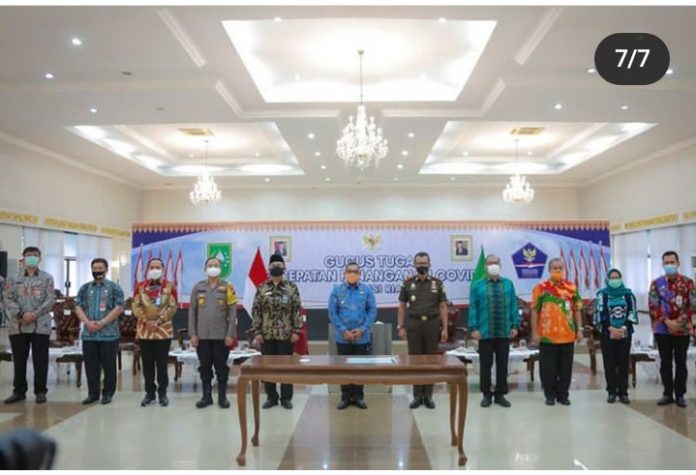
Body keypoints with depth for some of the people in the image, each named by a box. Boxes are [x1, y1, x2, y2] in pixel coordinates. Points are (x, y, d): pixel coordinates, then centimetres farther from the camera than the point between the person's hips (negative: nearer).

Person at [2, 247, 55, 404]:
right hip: (17, 325, 2)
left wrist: (34, 314, -15)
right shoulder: (14, 278, 10)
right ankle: (19, 391, 19)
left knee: (40, 360, 2)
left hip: (40, 325, -2)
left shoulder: (47, 278, 6)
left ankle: (40, 391, 11)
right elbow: (7, 299, 0)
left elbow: (50, 301, -2)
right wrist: (20, 314, -14)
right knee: (19, 360, 8)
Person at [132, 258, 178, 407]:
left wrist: (159, 322, -13)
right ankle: (149, 393, 15)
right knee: (147, 364, 6)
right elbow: (136, 306, 1)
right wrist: (147, 321, -12)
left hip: (163, 331, -2)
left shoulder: (169, 286, 1)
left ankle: (162, 393, 11)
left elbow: (172, 307, -4)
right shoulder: (140, 286, 7)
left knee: (162, 364, 1)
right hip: (144, 331, 2)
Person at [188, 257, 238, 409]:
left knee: (221, 367, 4)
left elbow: (233, 312, -2)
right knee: (204, 367, 7)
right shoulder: (198, 287, 6)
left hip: (221, 335, -2)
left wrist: (230, 334, -9)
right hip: (202, 335, 2)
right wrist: (192, 334, -2)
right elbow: (192, 312, 5)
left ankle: (222, 396, 14)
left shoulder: (227, 287, 1)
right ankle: (206, 396, 18)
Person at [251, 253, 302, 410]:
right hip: (266, 334, 2)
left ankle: (286, 397, 15)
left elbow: (297, 310, -1)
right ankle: (271, 397, 19)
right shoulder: (261, 288, 4)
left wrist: (296, 331, -7)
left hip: (286, 334, -1)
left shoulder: (292, 287, 1)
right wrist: (256, 332, -4)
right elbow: (256, 311, 3)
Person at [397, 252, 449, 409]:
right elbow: (402, 307, 6)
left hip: (432, 325, 0)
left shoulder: (437, 283, 5)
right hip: (413, 325, 0)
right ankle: (417, 395, 12)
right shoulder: (407, 283, 4)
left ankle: (428, 395, 14)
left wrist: (444, 328, -3)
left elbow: (442, 307, 4)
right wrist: (401, 327, -2)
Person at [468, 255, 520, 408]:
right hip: (485, 332, -2)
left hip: (504, 332, 2)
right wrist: (473, 328, -8)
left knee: (502, 364, 8)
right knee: (485, 365, 6)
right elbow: (473, 308, -1)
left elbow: (513, 306, 8)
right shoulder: (477, 285, 1)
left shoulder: (508, 284, 7)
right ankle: (486, 394, 17)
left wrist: (515, 325, 2)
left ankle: (500, 394, 19)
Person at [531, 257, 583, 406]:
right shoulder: (541, 288, -2)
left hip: (568, 335, 2)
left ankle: (563, 394, 20)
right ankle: (550, 395, 16)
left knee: (565, 367, 9)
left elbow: (577, 310, 11)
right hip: (547, 336, -2)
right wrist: (535, 332, -6)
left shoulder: (572, 288, 7)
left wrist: (579, 329, 4)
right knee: (548, 368, 4)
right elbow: (535, 311, -2)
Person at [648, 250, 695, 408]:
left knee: (681, 362, 6)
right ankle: (668, 394, 15)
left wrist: (679, 322, -13)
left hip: (683, 329, -1)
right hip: (662, 330, 1)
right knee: (665, 362, 6)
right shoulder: (656, 284, 3)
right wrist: (667, 321, -14)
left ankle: (680, 395, 14)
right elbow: (653, 306, -3)